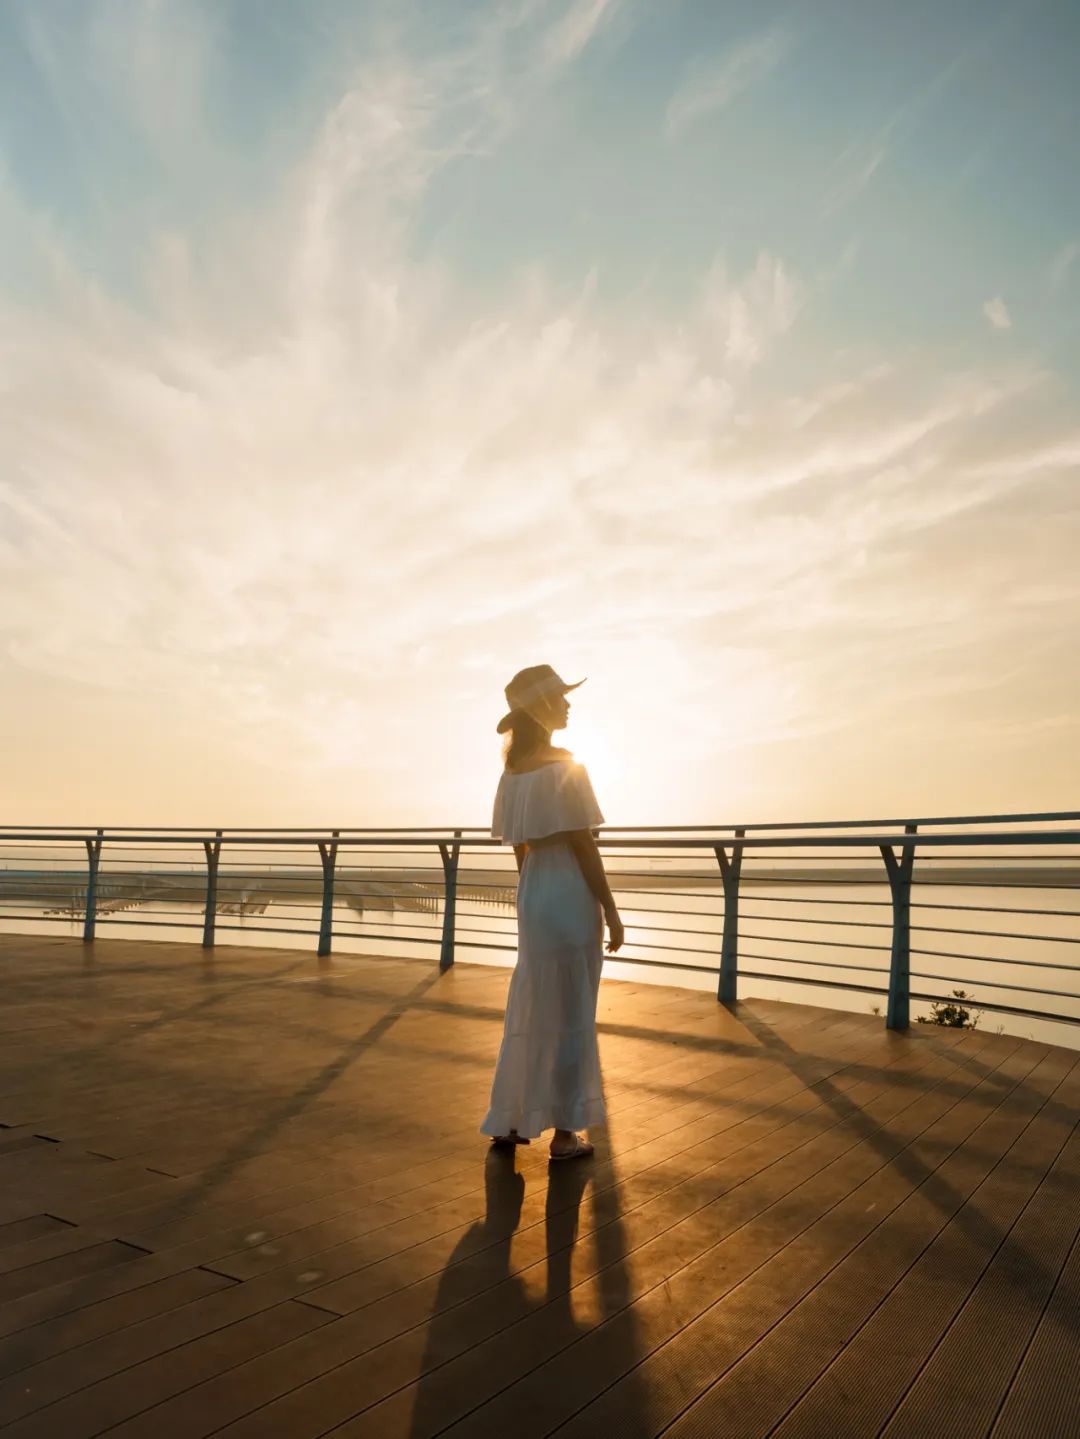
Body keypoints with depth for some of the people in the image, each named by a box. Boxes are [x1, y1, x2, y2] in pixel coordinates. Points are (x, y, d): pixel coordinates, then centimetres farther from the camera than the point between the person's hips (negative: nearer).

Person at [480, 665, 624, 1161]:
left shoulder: (513, 771, 8)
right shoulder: (565, 768, -15)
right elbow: (583, 847, -16)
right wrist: (612, 912, -10)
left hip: (533, 896, 8)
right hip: (570, 897, -7)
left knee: (530, 1011, 16)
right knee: (568, 1017, 3)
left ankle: (511, 1121, 26)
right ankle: (565, 1133, 15)